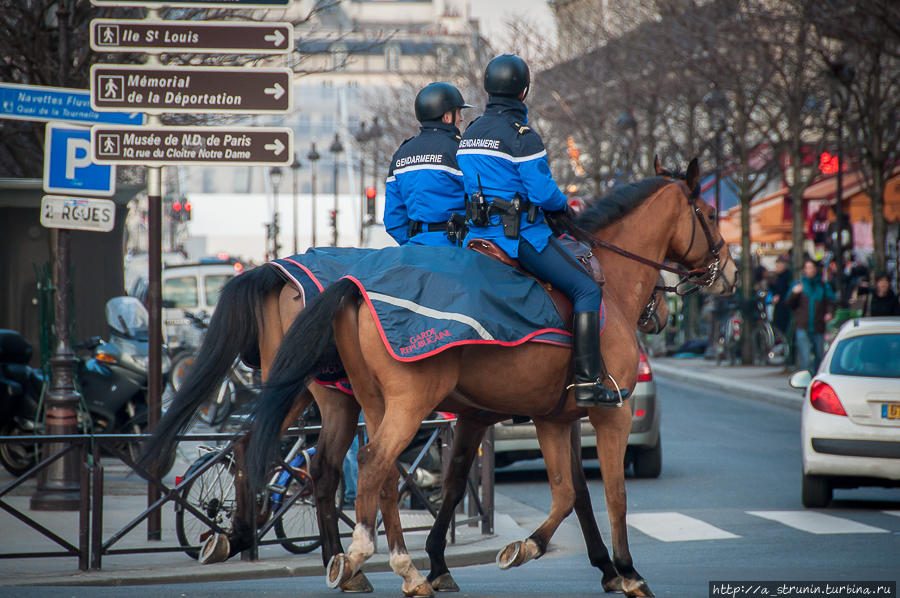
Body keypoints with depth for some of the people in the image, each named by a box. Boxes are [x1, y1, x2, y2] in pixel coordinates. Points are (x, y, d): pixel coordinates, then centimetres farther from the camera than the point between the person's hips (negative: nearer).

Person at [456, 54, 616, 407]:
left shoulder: (470, 134, 11)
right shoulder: (522, 136, -15)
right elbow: (543, 193, -18)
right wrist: (563, 204, 2)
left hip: (479, 231, 9)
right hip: (519, 233, -9)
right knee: (587, 290, -6)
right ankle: (587, 383, -14)